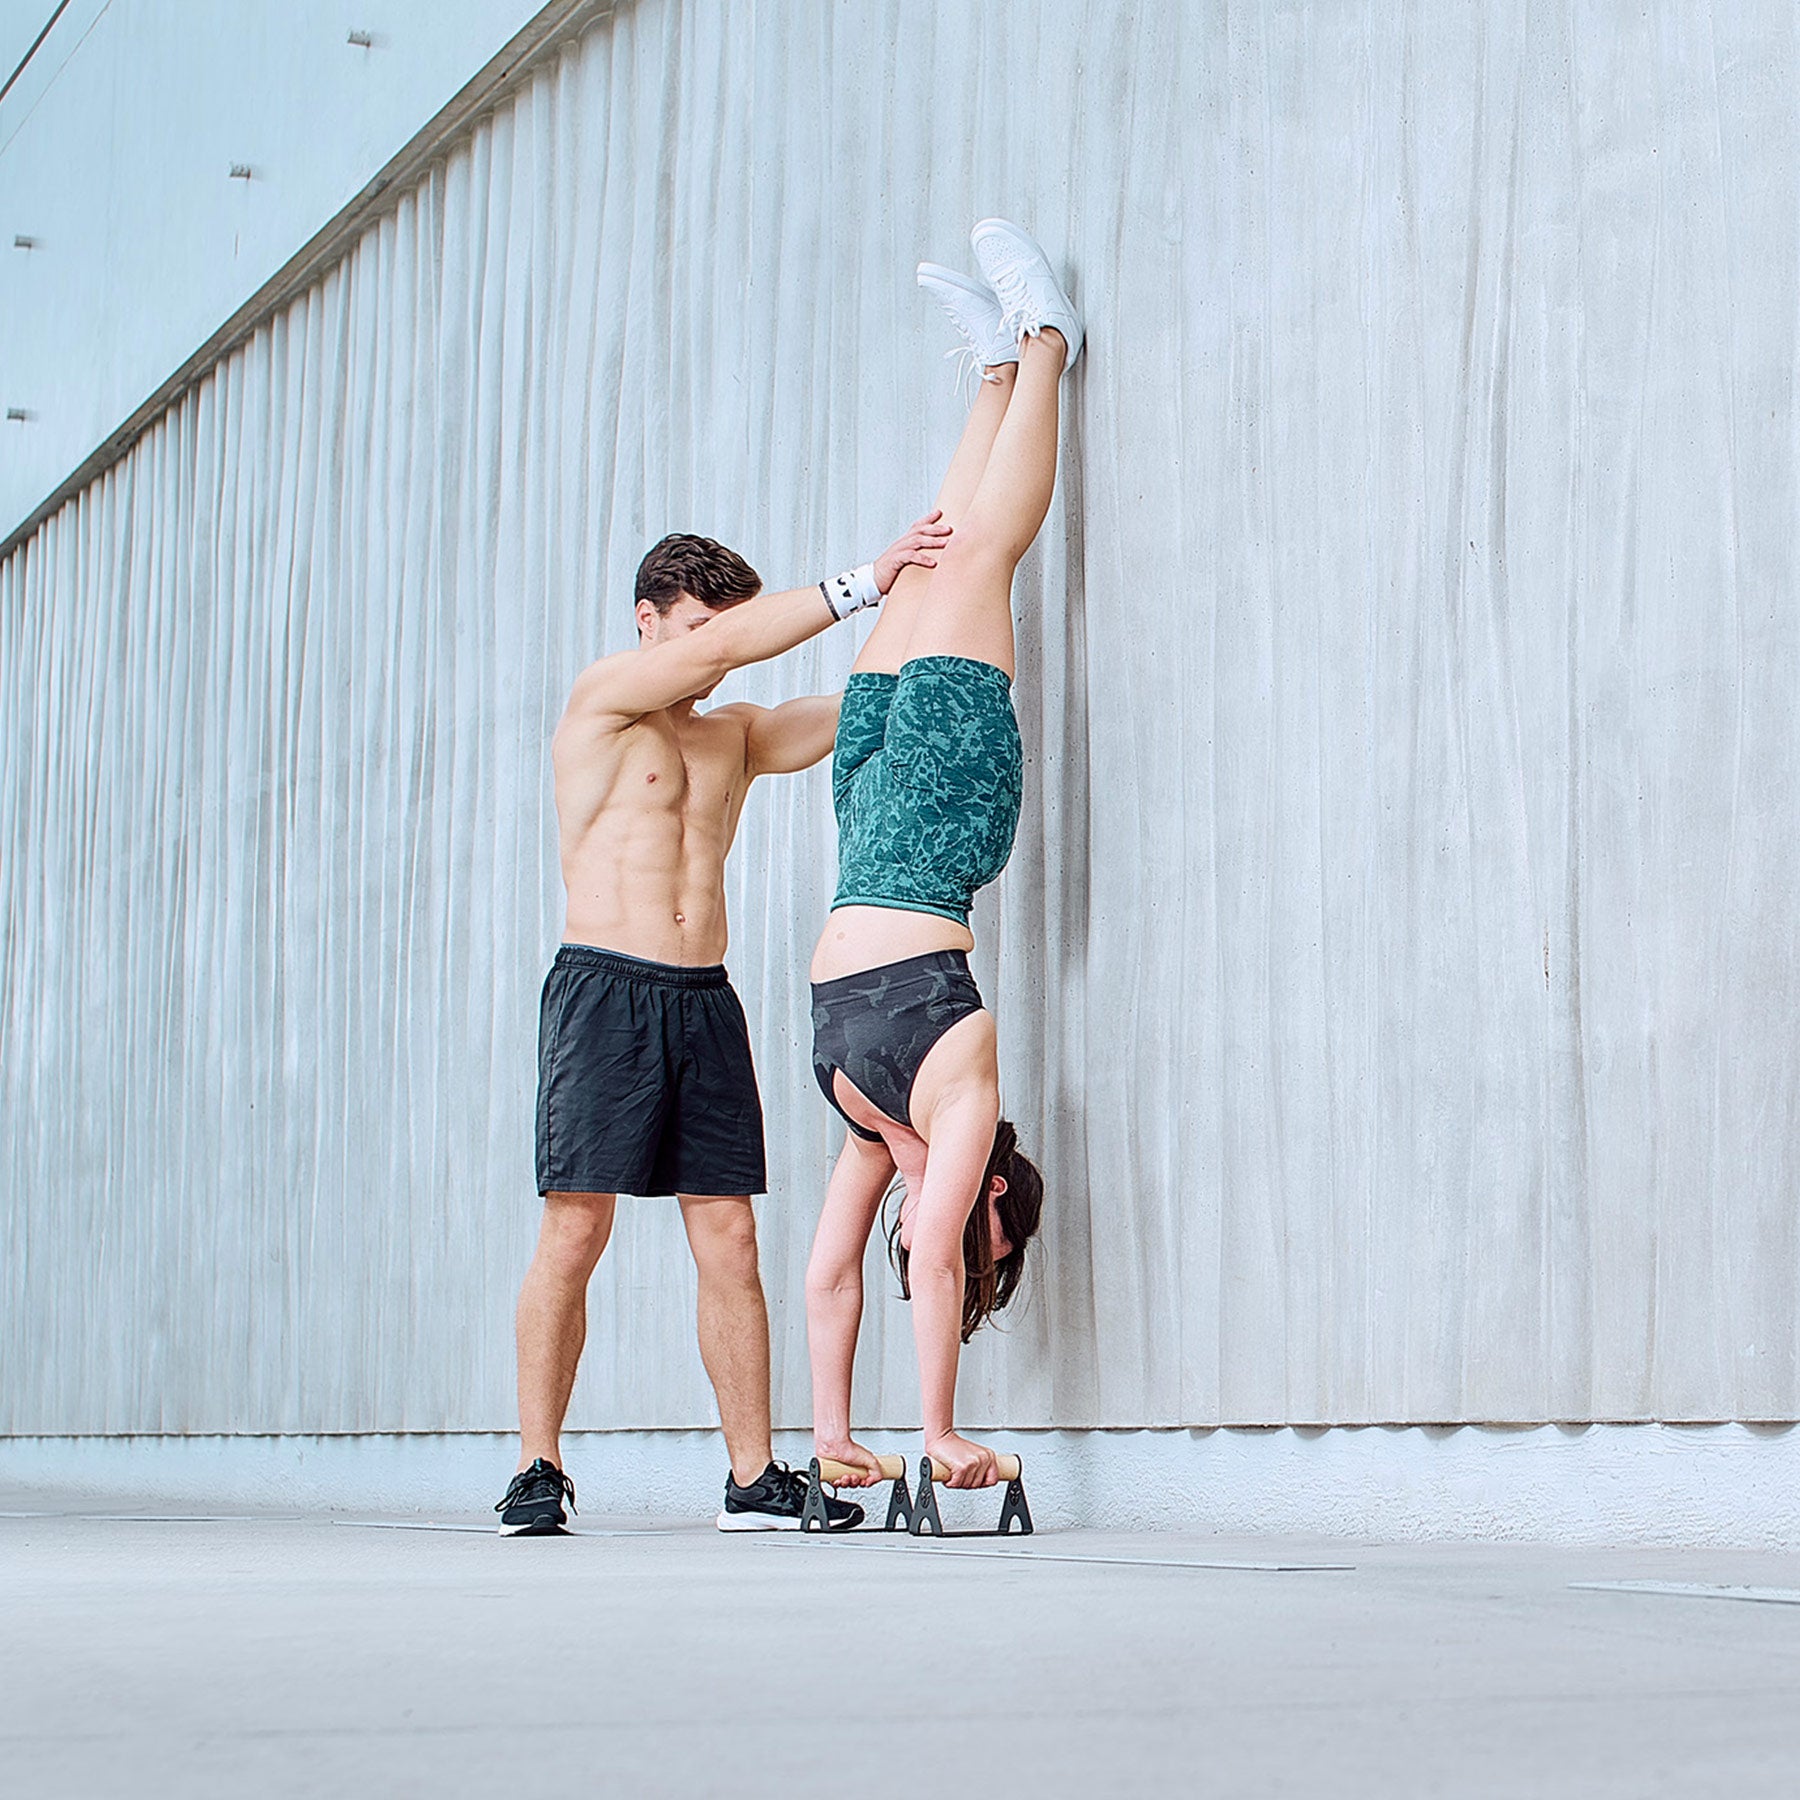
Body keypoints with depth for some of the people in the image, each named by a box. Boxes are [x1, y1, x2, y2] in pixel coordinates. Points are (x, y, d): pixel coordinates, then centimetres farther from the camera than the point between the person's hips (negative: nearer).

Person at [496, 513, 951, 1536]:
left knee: (730, 1240, 0)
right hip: (605, 987, -5)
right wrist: (861, 585, -12)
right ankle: (538, 1471, -2)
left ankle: (755, 1478, 1)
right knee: (575, 1229, -8)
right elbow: (721, 648, -10)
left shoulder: (736, 736, 19)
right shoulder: (602, 701, 3)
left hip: (706, 1000, 5)